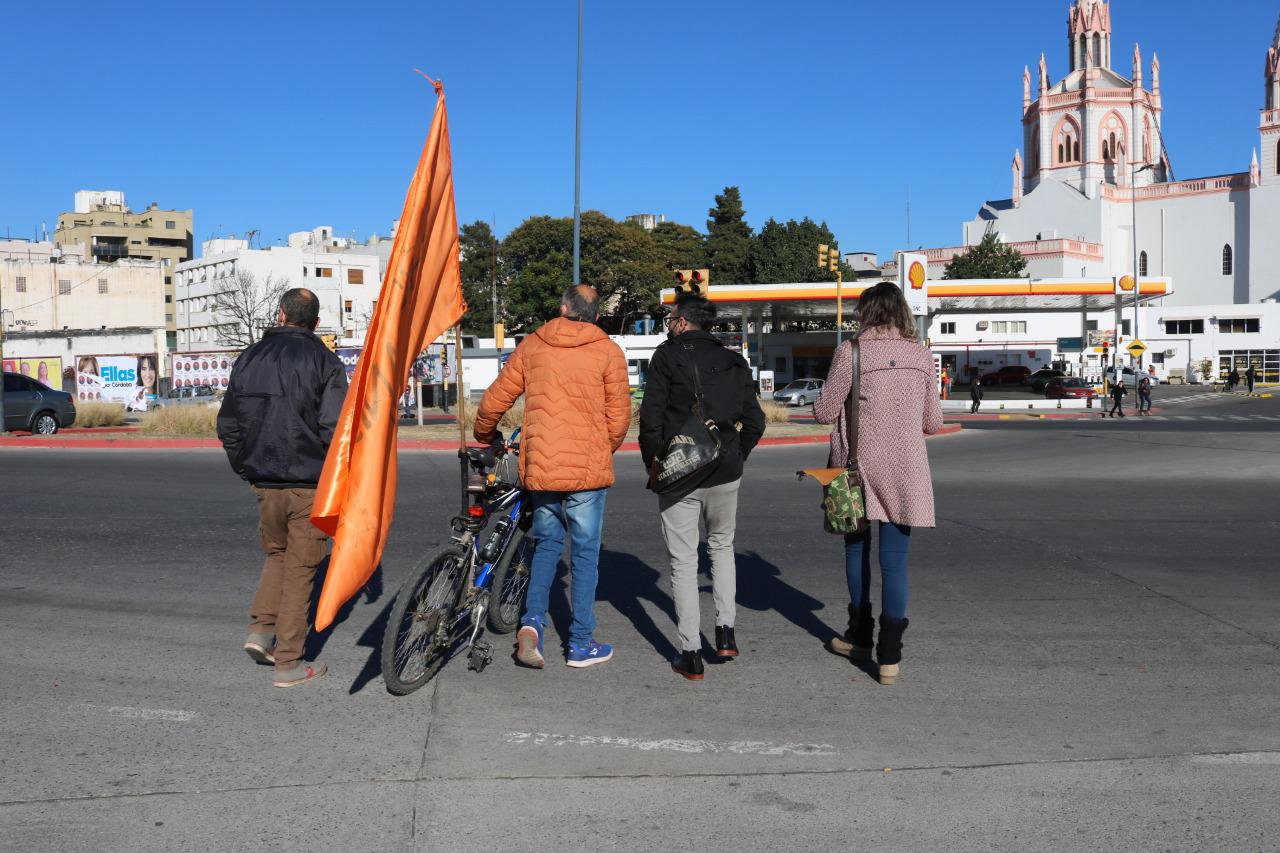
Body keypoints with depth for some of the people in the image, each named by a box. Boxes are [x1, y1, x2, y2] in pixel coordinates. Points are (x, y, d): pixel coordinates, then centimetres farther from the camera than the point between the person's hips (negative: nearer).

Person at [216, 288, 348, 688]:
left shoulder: (250, 357, 7)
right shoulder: (324, 361, -7)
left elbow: (227, 423, 11)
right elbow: (334, 427, -14)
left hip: (264, 481, 4)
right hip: (309, 482, -4)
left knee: (276, 553, 25)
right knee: (300, 567, 4)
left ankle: (261, 628, 11)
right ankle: (289, 663, 8)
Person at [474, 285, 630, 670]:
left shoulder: (532, 346, 6)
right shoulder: (608, 352, -1)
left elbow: (493, 401, 7)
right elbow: (619, 417, -3)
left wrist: (485, 435, 27)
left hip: (539, 468, 3)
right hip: (588, 469, -2)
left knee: (547, 544, 20)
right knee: (585, 552, 9)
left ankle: (532, 621, 2)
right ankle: (581, 644, 14)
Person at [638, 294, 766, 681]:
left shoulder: (667, 356, -5)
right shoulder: (734, 362, 8)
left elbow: (651, 416, -12)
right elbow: (755, 422, 6)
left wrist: (652, 460, 0)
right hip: (724, 474, 4)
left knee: (683, 562, 4)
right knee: (722, 547, 24)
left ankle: (690, 655, 6)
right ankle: (726, 634, 17)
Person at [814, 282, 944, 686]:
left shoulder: (851, 352, -9)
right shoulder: (921, 356, 1)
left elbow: (823, 413, -6)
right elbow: (933, 422, 7)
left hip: (859, 464, -1)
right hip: (904, 470, 2)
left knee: (857, 549, 17)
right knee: (895, 559, 4)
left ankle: (860, 637, 29)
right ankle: (889, 655, 4)